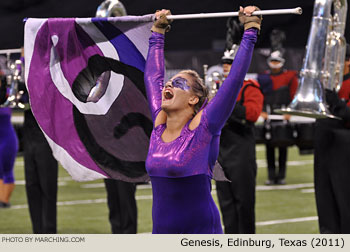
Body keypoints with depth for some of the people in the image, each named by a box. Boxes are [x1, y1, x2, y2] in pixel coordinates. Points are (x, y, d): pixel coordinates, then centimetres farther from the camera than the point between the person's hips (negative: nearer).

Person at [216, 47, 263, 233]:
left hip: (241, 153, -6)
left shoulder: (249, 88, -4)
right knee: (226, 201, 7)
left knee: (243, 200, -2)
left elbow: (252, 113, -21)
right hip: (220, 151, 6)